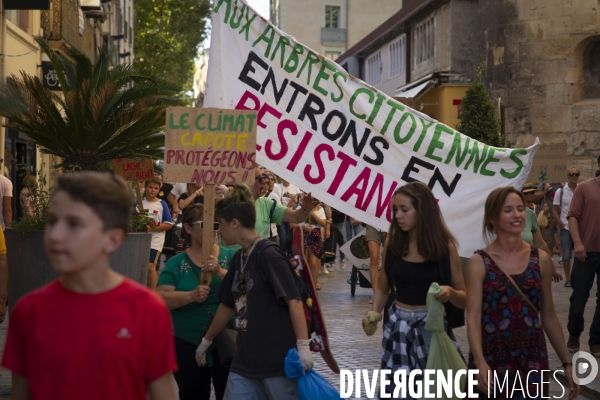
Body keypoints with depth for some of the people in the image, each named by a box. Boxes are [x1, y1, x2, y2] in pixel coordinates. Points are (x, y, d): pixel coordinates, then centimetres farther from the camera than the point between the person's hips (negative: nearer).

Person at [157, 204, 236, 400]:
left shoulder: (230, 257, 1)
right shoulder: (176, 263, 1)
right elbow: (161, 299, -9)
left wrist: (220, 272, -25)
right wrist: (191, 296, -24)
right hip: (188, 345, 1)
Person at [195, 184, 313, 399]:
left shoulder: (269, 255, -13)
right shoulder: (238, 258, 11)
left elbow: (294, 301, -18)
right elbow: (228, 305, 22)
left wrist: (303, 346, -24)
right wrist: (206, 340, 30)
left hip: (277, 359, -8)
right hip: (245, 359, 8)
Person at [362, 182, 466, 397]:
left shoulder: (445, 246, -7)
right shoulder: (393, 244, 0)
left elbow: (464, 299, -2)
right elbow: (383, 287, 12)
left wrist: (450, 292, -23)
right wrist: (373, 314, -5)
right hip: (398, 326, 3)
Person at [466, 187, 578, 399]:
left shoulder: (541, 259, 3)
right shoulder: (479, 262, -6)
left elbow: (549, 316, 9)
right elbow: (473, 318, -13)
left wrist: (567, 362, 8)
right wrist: (480, 362, -27)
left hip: (532, 358, 3)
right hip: (492, 358, -2)